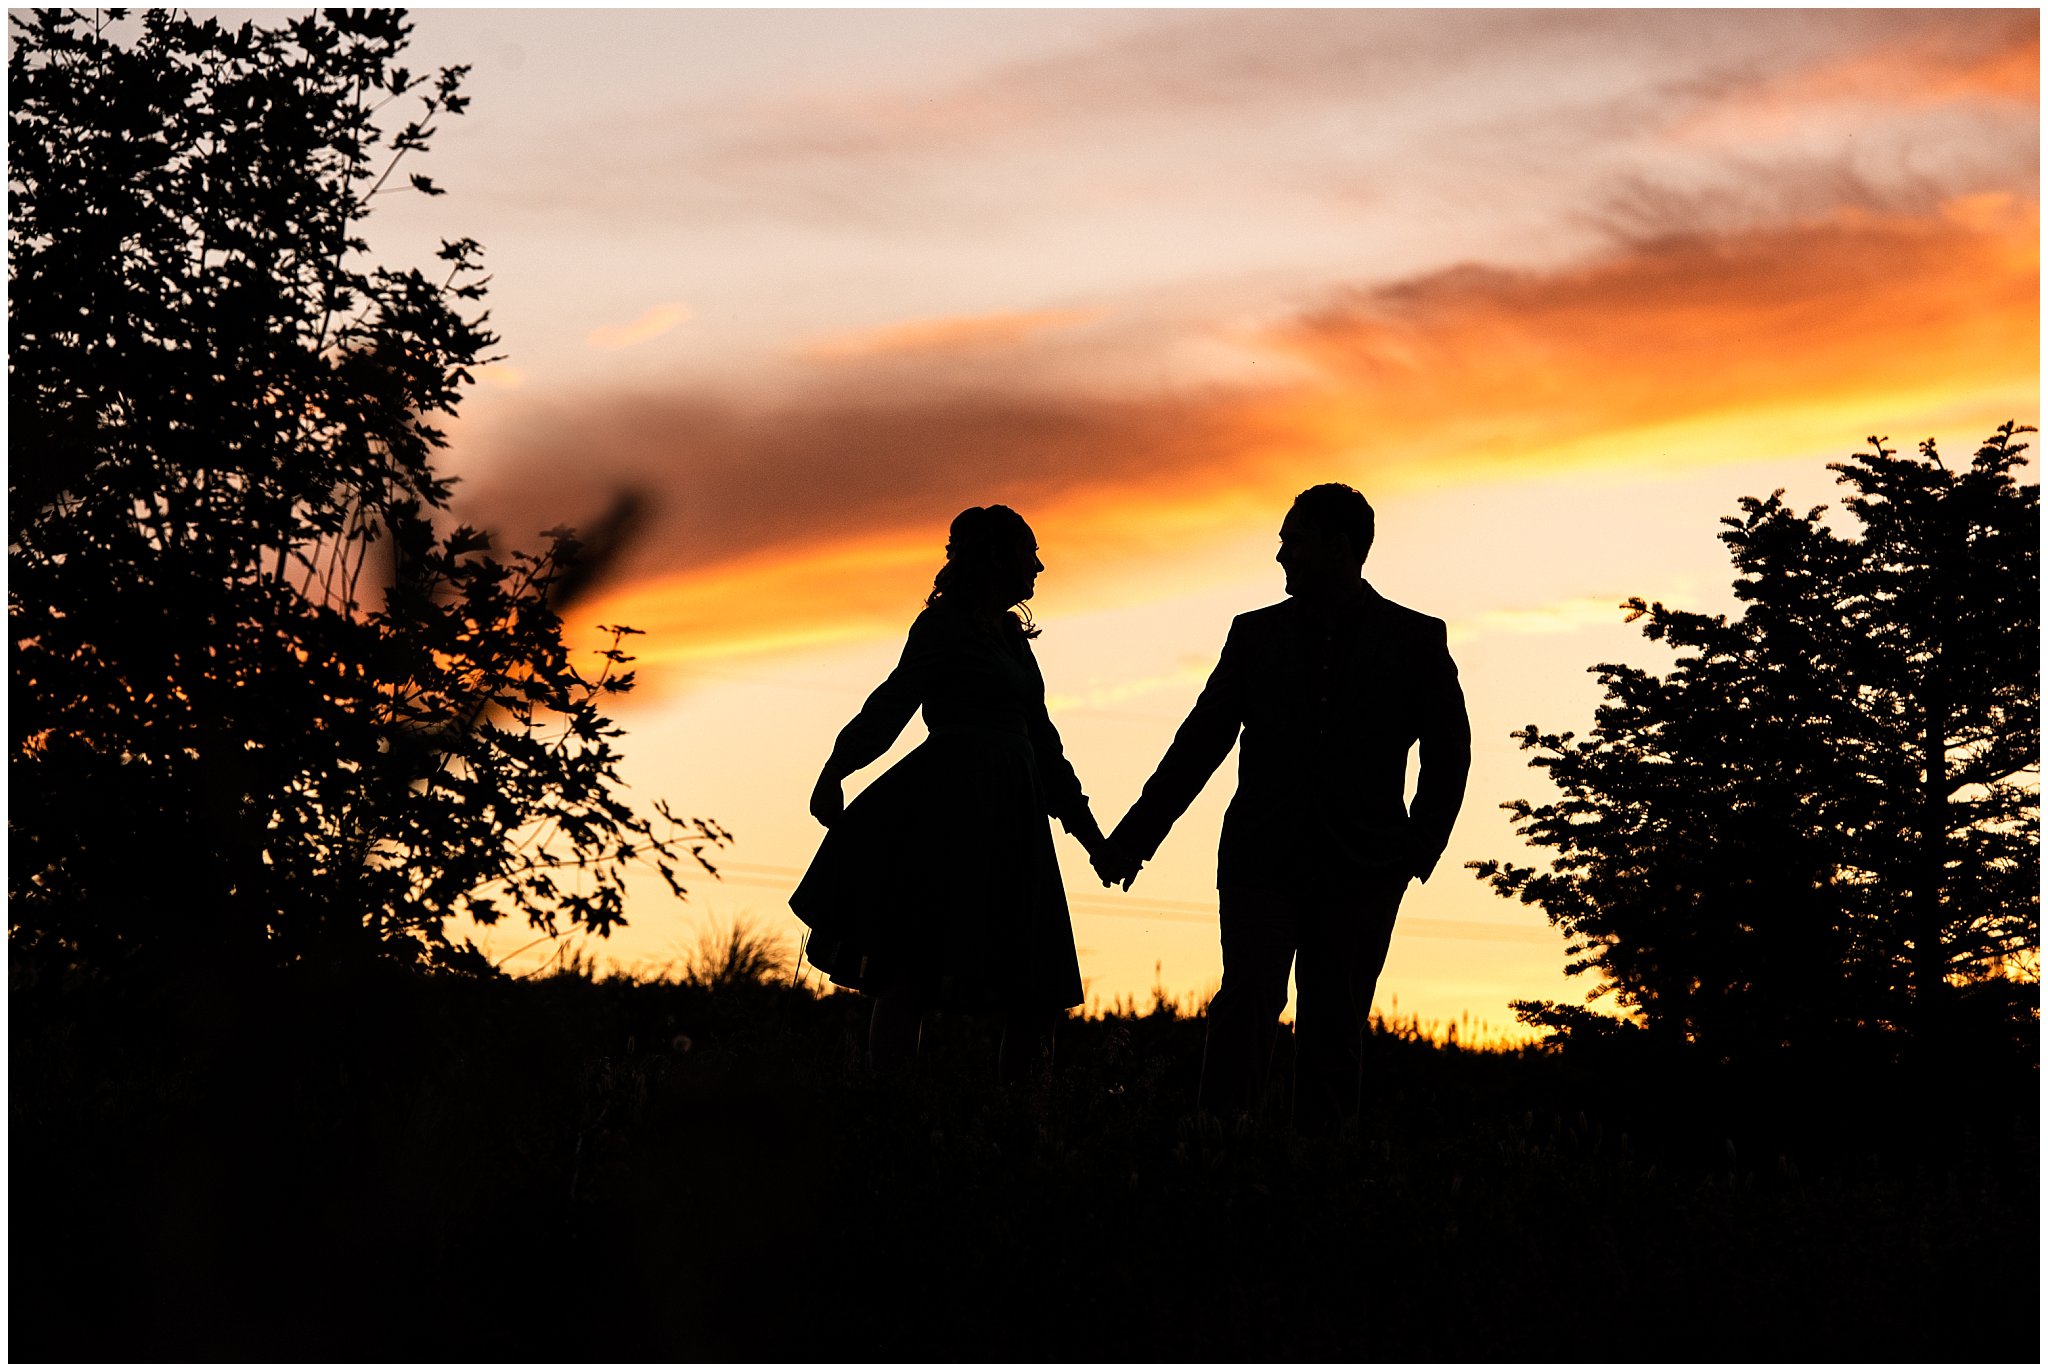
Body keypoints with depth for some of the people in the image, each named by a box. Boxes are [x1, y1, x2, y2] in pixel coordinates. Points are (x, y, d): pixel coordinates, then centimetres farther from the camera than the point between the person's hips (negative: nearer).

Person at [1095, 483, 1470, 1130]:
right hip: (1262, 861, 1)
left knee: (1335, 1024, 0)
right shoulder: (1256, 634, 12)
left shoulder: (1415, 639, 7)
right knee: (1247, 999, -14)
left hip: (1360, 866, -1)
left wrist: (1422, 845, -4)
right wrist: (1135, 836, 11)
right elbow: (1200, 742, 14)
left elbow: (1448, 750, 8)